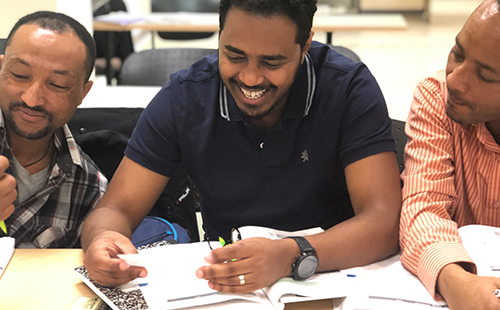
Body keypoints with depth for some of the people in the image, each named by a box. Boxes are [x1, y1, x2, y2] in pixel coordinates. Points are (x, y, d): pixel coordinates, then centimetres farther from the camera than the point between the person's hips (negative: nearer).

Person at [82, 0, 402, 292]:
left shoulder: (350, 90, -14)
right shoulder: (183, 98, -8)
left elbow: (385, 222, -22)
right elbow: (117, 209, -6)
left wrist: (292, 256, -40)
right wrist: (102, 240, -31)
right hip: (222, 286, 1)